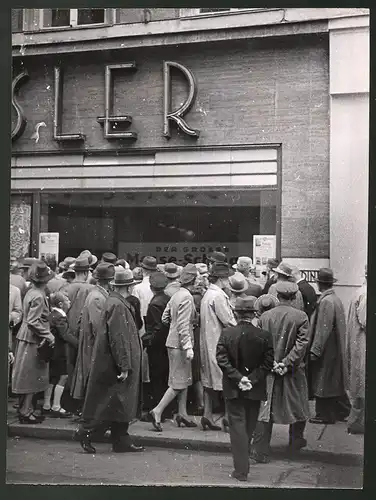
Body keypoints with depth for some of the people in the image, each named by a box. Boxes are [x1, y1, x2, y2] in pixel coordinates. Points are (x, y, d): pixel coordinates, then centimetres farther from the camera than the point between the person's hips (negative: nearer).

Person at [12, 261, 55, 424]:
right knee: (31, 377, -1)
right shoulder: (38, 296, -19)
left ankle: (24, 408, 23)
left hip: (27, 338, 9)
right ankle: (25, 412, 6)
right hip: (33, 340, -9)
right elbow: (34, 322, -24)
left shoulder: (31, 292, 8)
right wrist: (48, 335, -18)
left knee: (28, 378, 15)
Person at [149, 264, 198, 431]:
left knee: (185, 380, 16)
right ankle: (157, 411, -2)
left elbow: (165, 317, 12)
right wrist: (188, 347, -22)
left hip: (173, 341, 9)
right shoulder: (187, 297, -17)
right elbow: (183, 324, -22)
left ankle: (182, 413, 22)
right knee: (179, 382, -3)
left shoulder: (176, 295, 9)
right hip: (179, 344, -9)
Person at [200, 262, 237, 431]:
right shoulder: (218, 295, -17)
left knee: (209, 379, 12)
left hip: (207, 342, 10)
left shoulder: (207, 294, 13)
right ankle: (228, 417, 4)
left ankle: (207, 415, 15)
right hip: (218, 342, -10)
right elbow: (228, 321, -19)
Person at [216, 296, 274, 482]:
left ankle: (241, 470, 2)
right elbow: (267, 364, -10)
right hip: (255, 390, 2)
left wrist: (238, 378, -12)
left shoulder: (226, 334, -10)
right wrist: (252, 380, -9)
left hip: (233, 389, -1)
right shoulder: (264, 336, -8)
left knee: (237, 425, 4)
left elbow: (222, 360, -13)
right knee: (249, 427, 17)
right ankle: (243, 463, 33)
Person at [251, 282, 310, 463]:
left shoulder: (265, 316, -3)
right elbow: (302, 343, -14)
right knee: (298, 405, 20)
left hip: (269, 369, 1)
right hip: (294, 370, -1)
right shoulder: (300, 316, -9)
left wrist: (271, 363, -3)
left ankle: (260, 451, 4)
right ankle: (296, 441, 35)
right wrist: (286, 363, -14)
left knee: (265, 408, 5)